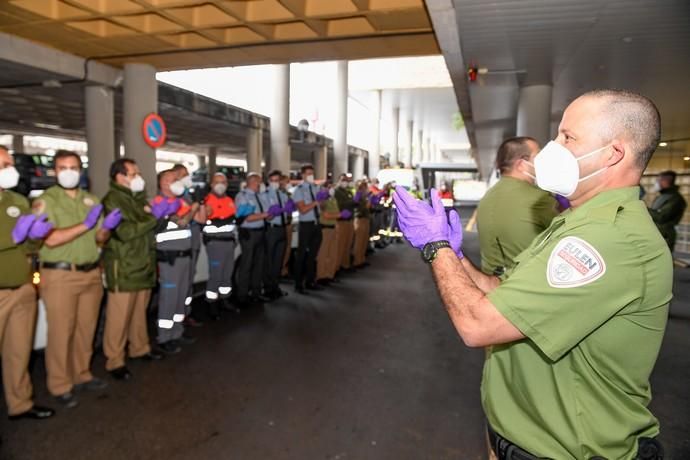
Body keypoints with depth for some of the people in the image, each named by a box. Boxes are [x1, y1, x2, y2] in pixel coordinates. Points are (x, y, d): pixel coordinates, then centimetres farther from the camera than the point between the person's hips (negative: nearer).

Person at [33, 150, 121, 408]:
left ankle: (82, 376, 29)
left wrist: (107, 227, -11)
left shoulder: (91, 200, 11)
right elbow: (51, 239, -17)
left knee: (86, 329, 13)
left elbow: (100, 238, 10)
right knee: (61, 332, 2)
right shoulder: (46, 201, -5)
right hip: (60, 275, -5)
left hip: (91, 273, 5)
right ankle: (60, 386, 14)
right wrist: (85, 225, -19)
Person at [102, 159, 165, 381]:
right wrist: (154, 216, -18)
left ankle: (140, 348, 30)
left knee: (139, 311, 17)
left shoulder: (137, 197, 17)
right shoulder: (112, 200, -11)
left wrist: (164, 212, 7)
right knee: (119, 316, -1)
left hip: (143, 265, 8)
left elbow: (148, 228, 25)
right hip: (124, 269, -8)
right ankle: (114, 361, 8)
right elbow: (125, 232, -22)